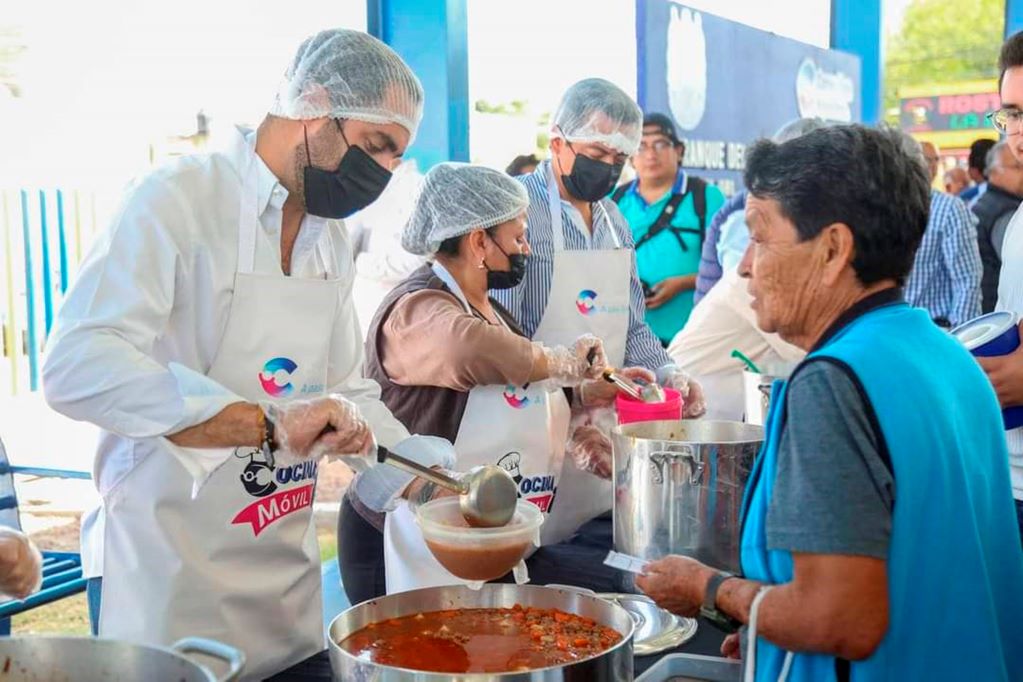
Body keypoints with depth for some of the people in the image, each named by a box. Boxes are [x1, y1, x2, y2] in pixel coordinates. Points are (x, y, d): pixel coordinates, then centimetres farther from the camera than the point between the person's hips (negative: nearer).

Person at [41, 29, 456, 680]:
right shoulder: (177, 199, -15)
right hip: (171, 580, -7)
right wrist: (270, 424, -34)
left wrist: (427, 480, 0)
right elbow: (76, 368, -28)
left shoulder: (332, 237, 8)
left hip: (289, 573, 7)